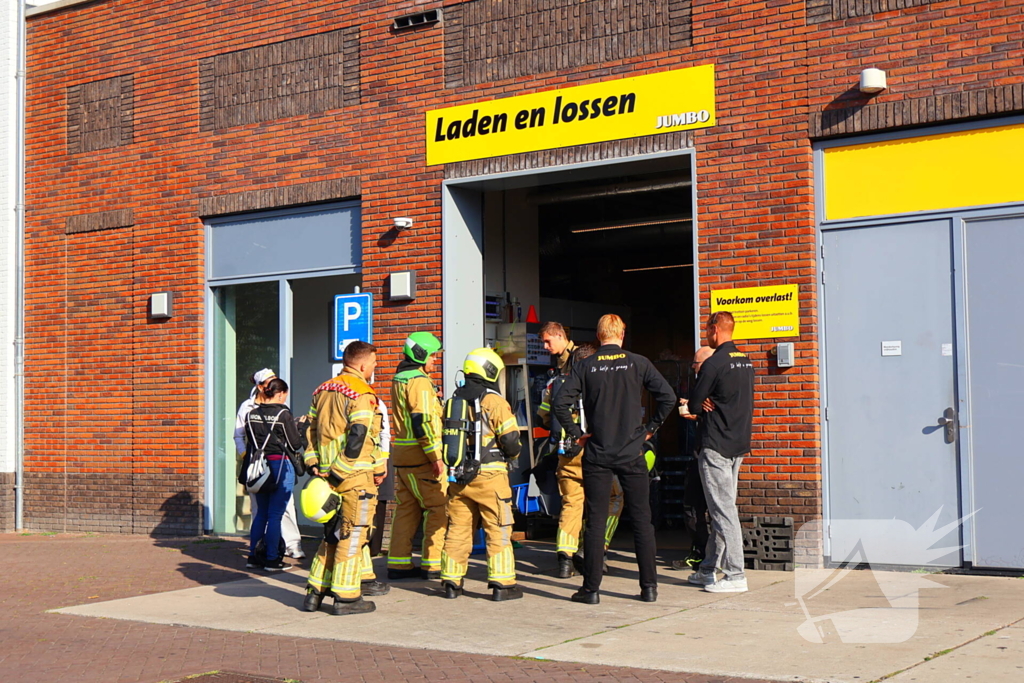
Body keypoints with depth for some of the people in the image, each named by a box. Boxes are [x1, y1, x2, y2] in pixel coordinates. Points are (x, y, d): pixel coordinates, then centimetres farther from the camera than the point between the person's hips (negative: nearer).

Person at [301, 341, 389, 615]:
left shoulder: (323, 390, 15)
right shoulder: (362, 394, -11)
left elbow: (310, 429, 15)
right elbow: (360, 435, -20)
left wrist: (314, 464, 14)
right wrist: (378, 467, -12)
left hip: (329, 474, 8)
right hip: (355, 476, -8)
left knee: (334, 532, 17)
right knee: (353, 533, -1)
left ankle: (315, 591, 17)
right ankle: (346, 596, 2)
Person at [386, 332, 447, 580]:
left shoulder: (399, 379, 16)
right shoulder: (419, 381, -14)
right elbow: (422, 422, -21)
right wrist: (435, 457, -21)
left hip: (402, 456, 9)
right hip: (420, 457, -9)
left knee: (406, 508, 12)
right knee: (439, 508, -3)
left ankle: (398, 563, 14)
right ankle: (432, 564, -2)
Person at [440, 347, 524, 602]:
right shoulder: (495, 402, -10)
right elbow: (511, 440, -10)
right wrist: (511, 455, 11)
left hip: (458, 476, 6)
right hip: (489, 476, -6)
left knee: (457, 528, 12)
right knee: (498, 531, 0)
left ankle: (451, 582, 16)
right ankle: (502, 584, 0)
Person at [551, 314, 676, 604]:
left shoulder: (585, 366, -2)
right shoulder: (638, 363, -1)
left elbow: (560, 404, -9)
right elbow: (668, 397, -7)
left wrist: (577, 434, 2)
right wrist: (651, 427, 4)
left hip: (597, 454, 0)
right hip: (632, 453, 0)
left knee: (596, 520, 4)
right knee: (641, 520, 7)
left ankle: (591, 588, 5)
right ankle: (649, 586, 9)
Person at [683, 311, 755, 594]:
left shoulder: (714, 364, -15)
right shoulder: (746, 362, 11)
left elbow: (693, 404, -12)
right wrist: (710, 408, 5)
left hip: (716, 446, -9)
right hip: (738, 444, 9)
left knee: (723, 510, -6)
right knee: (722, 508, 14)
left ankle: (735, 575, -5)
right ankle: (709, 569, 21)